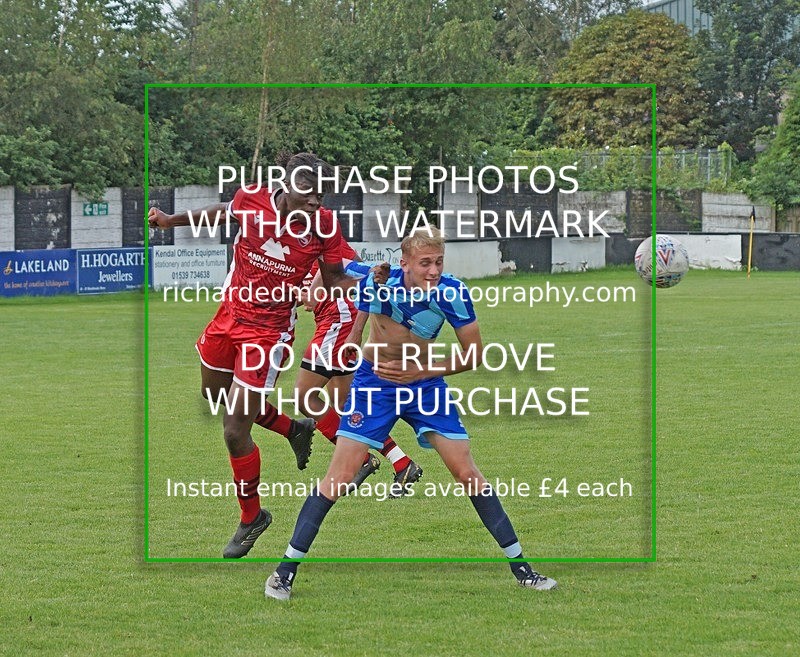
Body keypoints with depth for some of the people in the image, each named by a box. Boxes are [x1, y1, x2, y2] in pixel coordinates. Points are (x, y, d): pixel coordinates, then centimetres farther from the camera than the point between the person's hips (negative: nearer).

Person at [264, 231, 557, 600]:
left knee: (466, 472, -2)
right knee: (341, 475, -10)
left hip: (425, 382, 1)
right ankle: (286, 569, -1)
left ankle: (519, 567, 8)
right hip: (375, 382, -1)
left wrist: (421, 371, -17)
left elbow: (474, 355, -9)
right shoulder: (379, 280, -23)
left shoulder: (452, 293, -21)